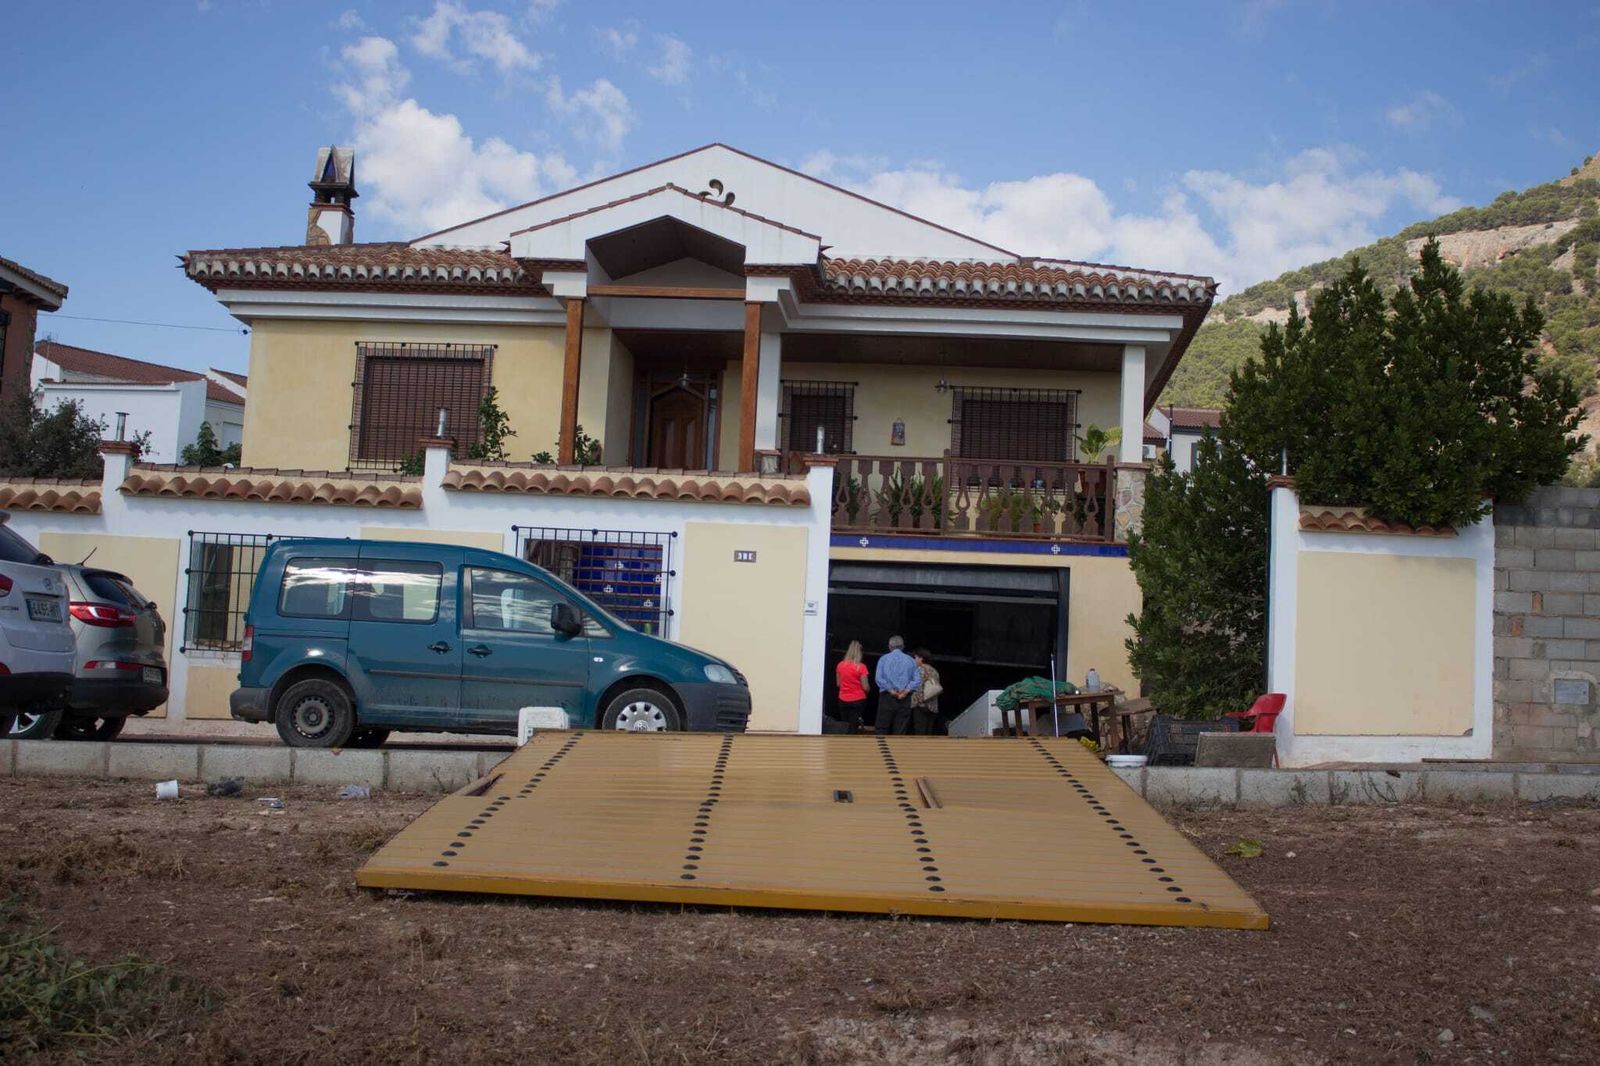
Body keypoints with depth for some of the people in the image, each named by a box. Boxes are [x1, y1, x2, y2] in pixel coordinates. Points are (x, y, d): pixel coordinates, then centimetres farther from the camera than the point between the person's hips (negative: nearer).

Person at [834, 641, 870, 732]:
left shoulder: (840, 665, -1)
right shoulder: (861, 667, -14)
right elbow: (865, 687, -10)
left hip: (843, 700, 4)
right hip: (858, 700, -4)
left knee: (843, 727, 14)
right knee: (853, 728, -1)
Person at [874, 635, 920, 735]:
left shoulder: (884, 659, 5)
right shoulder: (910, 660, 9)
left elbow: (878, 679, -8)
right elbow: (918, 680, -2)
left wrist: (891, 691, -8)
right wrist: (906, 691, -8)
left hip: (887, 697, -1)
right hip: (905, 700, 1)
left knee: (882, 730, 2)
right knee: (900, 730, 3)